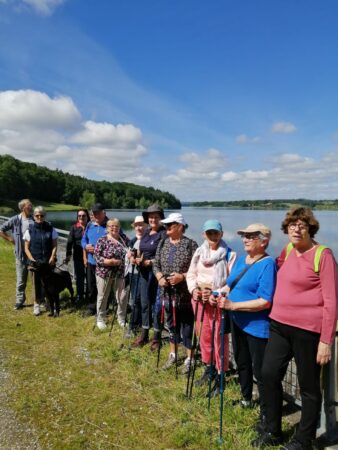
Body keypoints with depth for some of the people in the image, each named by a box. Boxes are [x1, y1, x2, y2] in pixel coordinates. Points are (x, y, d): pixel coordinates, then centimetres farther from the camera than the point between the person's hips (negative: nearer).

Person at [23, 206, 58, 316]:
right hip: (35, 261, 0)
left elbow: (55, 245, 3)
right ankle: (37, 304, 15)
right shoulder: (30, 230, 1)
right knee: (36, 282, 2)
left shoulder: (51, 229, 2)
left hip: (49, 261, 1)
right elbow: (26, 248, 3)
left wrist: (52, 258, -10)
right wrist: (32, 259, -10)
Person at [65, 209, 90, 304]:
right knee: (79, 276, 9)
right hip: (78, 256, 2)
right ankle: (79, 296, 22)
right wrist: (68, 254, -6)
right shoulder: (74, 227, 4)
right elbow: (70, 241, 0)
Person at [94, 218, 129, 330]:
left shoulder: (122, 240, 6)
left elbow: (126, 255, 15)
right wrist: (111, 262, -20)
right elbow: (97, 257, -12)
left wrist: (120, 262, -4)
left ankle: (121, 319, 22)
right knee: (102, 297, 10)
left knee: (122, 297, 4)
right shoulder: (102, 240, -6)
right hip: (104, 274, -3)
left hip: (119, 274, 3)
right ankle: (100, 320, 26)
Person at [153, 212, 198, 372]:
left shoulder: (190, 244, -10)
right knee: (171, 323, 18)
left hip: (185, 294, -5)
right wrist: (160, 277, -8)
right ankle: (173, 354, 34)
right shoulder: (163, 243, 6)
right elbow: (156, 265, 9)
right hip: (168, 293, 5)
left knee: (187, 325, 6)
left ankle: (189, 358, 22)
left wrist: (182, 277, -22)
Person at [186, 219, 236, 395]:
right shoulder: (199, 252, 7)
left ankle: (220, 375, 18)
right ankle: (209, 368, 35)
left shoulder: (229, 254, -9)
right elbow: (191, 274, 10)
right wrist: (194, 289, -7)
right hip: (200, 299, 5)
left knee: (219, 338, 0)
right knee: (204, 335, 15)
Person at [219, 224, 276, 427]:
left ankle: (266, 413, 27)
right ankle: (246, 399, 47)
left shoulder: (268, 264, -21)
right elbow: (230, 284, 15)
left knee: (260, 371, 6)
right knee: (242, 362, 24)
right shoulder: (240, 259, 5)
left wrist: (233, 305, -27)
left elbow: (265, 302, -26)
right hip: (238, 322, 9)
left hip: (258, 326, -8)